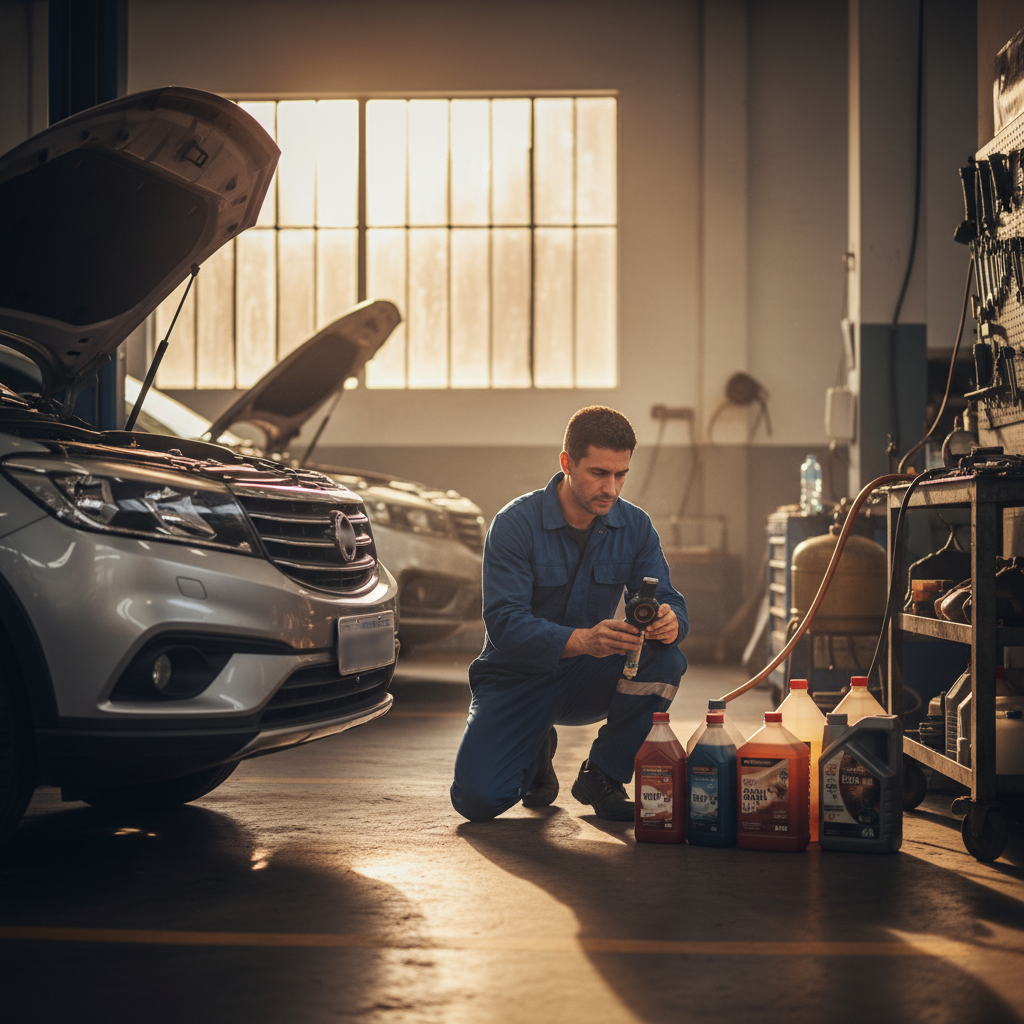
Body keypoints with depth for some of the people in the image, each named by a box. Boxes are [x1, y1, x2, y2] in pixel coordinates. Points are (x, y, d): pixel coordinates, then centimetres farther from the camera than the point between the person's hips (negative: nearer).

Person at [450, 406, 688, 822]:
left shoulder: (634, 526, -4)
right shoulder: (516, 523, -18)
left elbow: (669, 600, -8)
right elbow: (504, 622, -27)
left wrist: (670, 622, -35)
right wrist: (581, 640, -45)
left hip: (588, 679, 3)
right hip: (517, 679, -3)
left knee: (666, 660, -27)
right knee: (477, 797, -23)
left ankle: (602, 776, -5)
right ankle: (536, 750, 14)